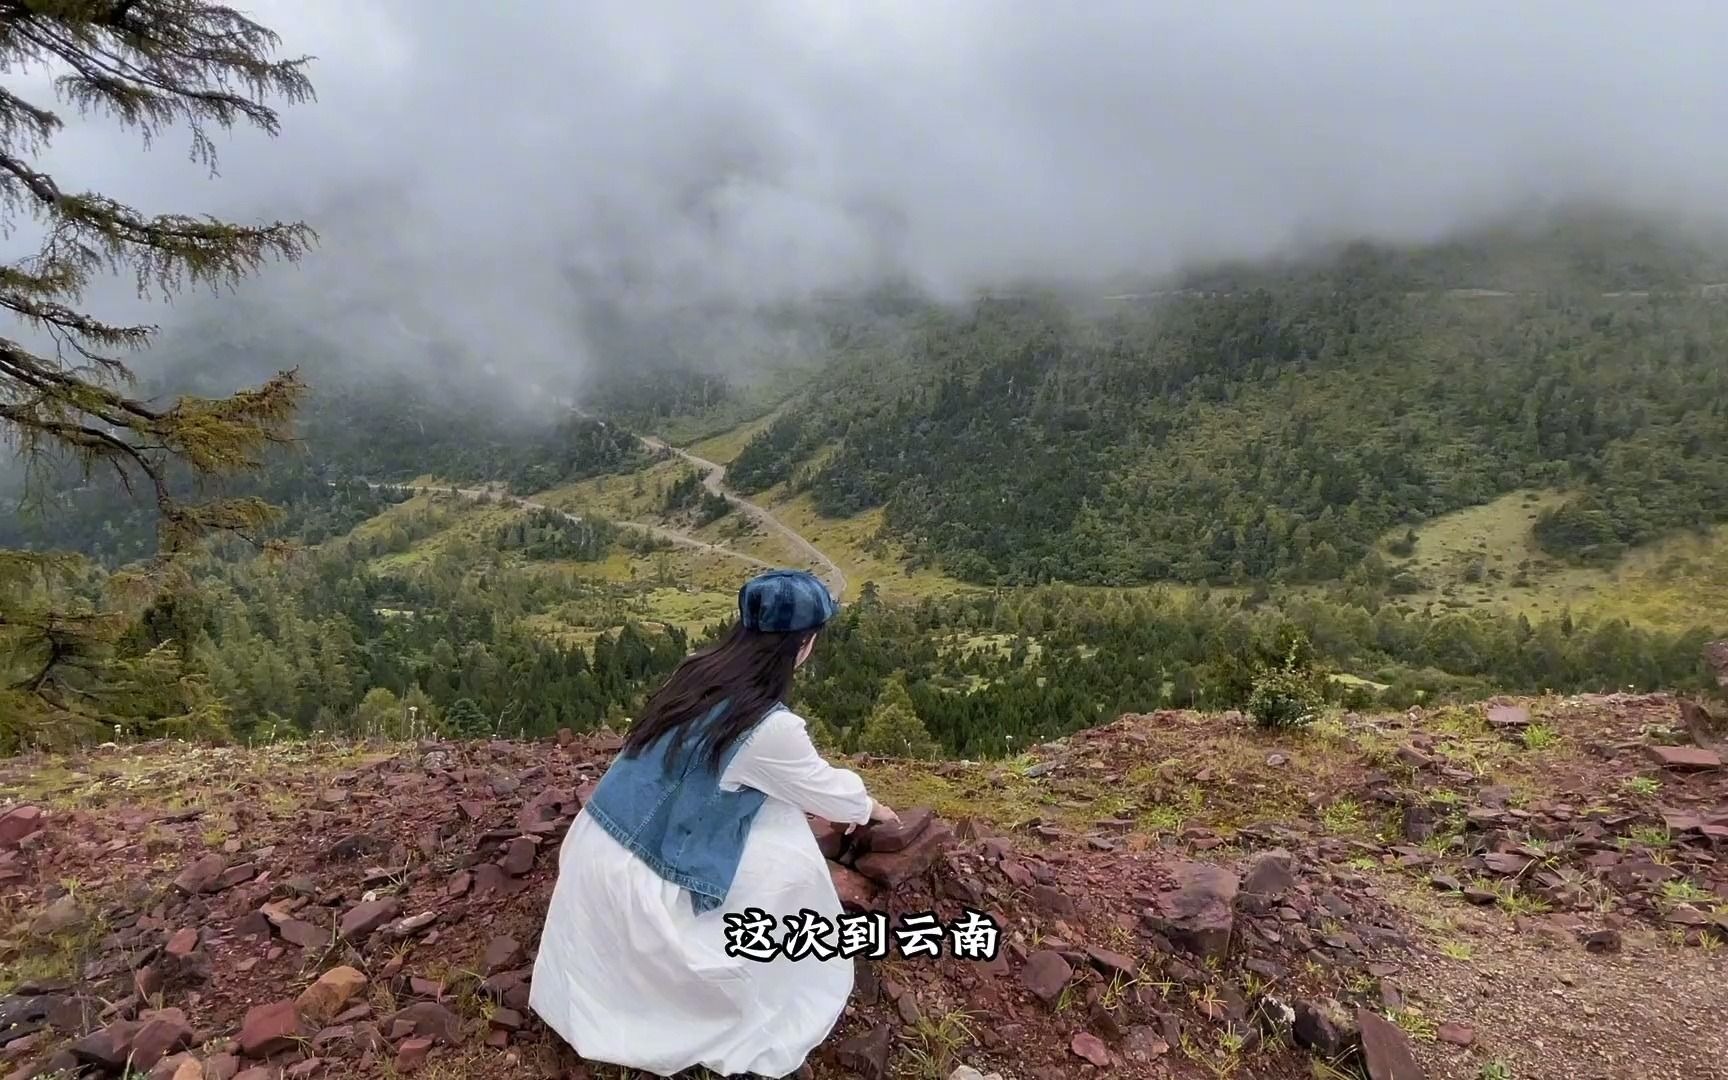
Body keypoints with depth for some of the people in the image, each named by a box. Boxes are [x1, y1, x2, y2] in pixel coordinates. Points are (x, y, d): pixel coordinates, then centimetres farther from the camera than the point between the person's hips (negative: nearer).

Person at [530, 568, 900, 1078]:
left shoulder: (699, 672, 0)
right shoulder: (769, 726, -22)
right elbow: (825, 789, -2)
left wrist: (835, 801, 29)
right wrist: (869, 807, 20)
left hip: (599, 846, 7)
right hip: (636, 879, -7)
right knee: (788, 868, 4)